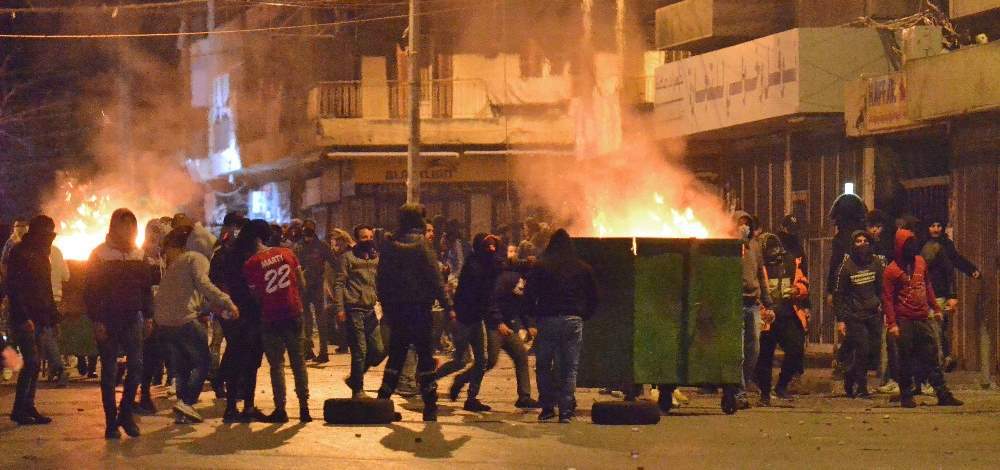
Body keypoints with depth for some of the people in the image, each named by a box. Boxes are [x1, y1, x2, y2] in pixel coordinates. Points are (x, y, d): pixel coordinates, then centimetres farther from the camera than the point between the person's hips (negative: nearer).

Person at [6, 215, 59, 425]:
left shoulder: (41, 255, 18)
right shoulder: (19, 253, -7)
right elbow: (13, 287, -14)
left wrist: (51, 321, 17)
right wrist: (24, 317, -21)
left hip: (39, 319, 8)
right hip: (24, 318, -8)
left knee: (35, 364, 6)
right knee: (31, 362, -13)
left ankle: (28, 407, 10)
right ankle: (19, 409, -8)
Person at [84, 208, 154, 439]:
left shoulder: (138, 255, 10)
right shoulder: (101, 254, -2)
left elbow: (146, 287, 15)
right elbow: (91, 290, -5)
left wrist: (148, 316, 7)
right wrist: (97, 320, -12)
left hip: (132, 317, 3)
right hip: (108, 320, -3)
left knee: (136, 364, -11)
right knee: (109, 371, 0)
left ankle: (125, 412, 4)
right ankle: (111, 422, 5)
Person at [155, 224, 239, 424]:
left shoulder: (175, 263, 25)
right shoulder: (198, 259, -2)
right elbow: (203, 284, -19)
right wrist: (227, 302, -21)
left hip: (164, 322, 8)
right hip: (185, 319, -8)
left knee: (182, 366, 16)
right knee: (203, 361, 3)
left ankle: (182, 411, 13)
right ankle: (186, 402, -12)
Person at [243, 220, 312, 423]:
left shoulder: (251, 264, -10)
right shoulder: (287, 253, 0)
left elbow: (255, 294, -2)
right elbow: (301, 282, 4)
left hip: (271, 318, -3)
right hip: (293, 314, 3)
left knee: (276, 364, 6)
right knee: (298, 361, 12)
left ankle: (280, 409, 3)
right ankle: (304, 407, 11)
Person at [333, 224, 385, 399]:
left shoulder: (376, 257, 13)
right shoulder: (348, 257, -3)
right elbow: (339, 283, -6)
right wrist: (340, 308, -14)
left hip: (370, 310, 6)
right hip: (354, 310, -6)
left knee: (378, 350, 2)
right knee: (360, 351, -5)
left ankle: (354, 378, 21)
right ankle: (358, 390, 6)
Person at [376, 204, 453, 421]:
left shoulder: (390, 246, 5)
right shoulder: (421, 244, -9)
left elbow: (381, 281, 8)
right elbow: (434, 278, -13)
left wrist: (387, 308, 16)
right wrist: (447, 305, -10)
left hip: (396, 310, 4)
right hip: (419, 308, -4)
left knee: (396, 356, 14)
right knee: (425, 357, 1)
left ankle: (383, 401, 9)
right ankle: (430, 408, -1)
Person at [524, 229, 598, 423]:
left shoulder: (540, 267, 1)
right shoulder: (582, 268, 7)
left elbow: (529, 293, -3)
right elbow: (593, 297, 11)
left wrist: (535, 315, 8)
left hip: (547, 320, -1)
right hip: (573, 321, 1)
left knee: (543, 365, 11)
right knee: (569, 367, 3)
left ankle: (547, 407, 8)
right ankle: (566, 410, -3)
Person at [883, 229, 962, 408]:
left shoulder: (920, 262, 9)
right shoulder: (892, 270, -9)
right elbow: (887, 298, -10)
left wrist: (935, 308, 18)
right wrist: (891, 323, -16)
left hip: (923, 318, 5)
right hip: (904, 321, -5)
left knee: (932, 357, 6)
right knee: (906, 360, 0)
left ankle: (943, 395, 8)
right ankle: (906, 397, 8)